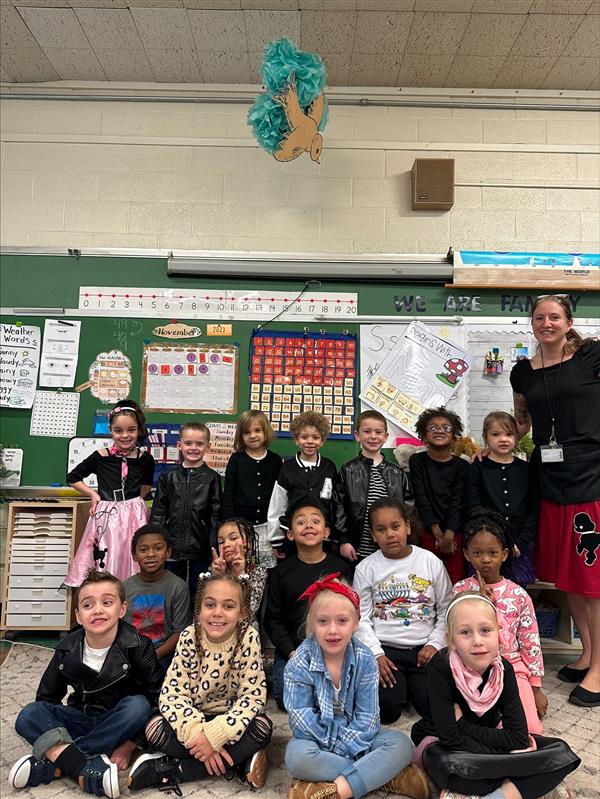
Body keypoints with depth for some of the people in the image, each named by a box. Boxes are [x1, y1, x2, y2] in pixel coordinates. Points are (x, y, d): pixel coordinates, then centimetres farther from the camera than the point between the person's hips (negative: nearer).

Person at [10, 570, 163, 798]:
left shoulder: (138, 647, -18)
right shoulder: (67, 650, -9)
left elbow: (154, 698, -15)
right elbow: (46, 698, 4)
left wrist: (129, 745, -20)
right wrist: (52, 725, -12)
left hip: (120, 724, -2)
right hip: (82, 720, 3)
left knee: (138, 706, -35)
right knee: (28, 716, -20)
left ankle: (53, 764, -28)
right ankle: (86, 768, -37)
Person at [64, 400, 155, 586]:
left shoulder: (145, 458, 0)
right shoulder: (100, 457, -3)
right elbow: (72, 478, 10)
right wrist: (93, 494, 2)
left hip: (134, 516, 1)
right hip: (106, 516, -1)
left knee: (133, 561, 3)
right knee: (105, 564, 3)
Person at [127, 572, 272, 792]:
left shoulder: (248, 638, -20)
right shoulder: (189, 637, -16)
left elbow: (254, 695, -21)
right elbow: (171, 692, -19)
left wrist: (214, 735, -31)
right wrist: (198, 734, -32)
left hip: (229, 719, -1)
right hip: (195, 718, 1)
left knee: (262, 727, -30)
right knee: (156, 729, -26)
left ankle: (169, 771, -23)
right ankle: (239, 763, -21)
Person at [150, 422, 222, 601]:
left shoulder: (212, 478, -2)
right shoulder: (168, 477, 3)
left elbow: (216, 514, -2)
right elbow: (158, 511, 5)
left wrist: (215, 547, -6)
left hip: (201, 548, -2)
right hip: (173, 545, 2)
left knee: (198, 593, 9)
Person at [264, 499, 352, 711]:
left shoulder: (341, 568, 0)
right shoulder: (281, 571, 0)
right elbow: (273, 619, 2)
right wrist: (291, 652, -10)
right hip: (292, 648, 0)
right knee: (286, 699, -13)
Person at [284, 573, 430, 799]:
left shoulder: (365, 659, -11)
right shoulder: (300, 663, -15)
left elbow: (367, 716, -10)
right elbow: (301, 717, -15)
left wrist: (343, 749, -20)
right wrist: (332, 746, -20)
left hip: (356, 738, 2)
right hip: (318, 738, -1)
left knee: (401, 744, -21)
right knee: (297, 755, -34)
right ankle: (386, 777, -25)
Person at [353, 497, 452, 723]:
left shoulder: (431, 562, 1)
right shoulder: (366, 568, -1)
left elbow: (446, 609, 6)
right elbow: (361, 617, -1)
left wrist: (435, 644, -4)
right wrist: (376, 654, -10)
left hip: (423, 648, 1)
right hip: (385, 649, -1)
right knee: (387, 709, -18)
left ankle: (411, 683, 14)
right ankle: (398, 683, 14)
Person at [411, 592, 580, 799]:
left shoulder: (503, 669, -15)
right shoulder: (440, 668, -27)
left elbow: (519, 737, -18)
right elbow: (450, 738, -28)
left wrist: (462, 723, -21)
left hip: (487, 741, 5)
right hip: (444, 744, -5)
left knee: (560, 752, -12)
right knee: (448, 766, -41)